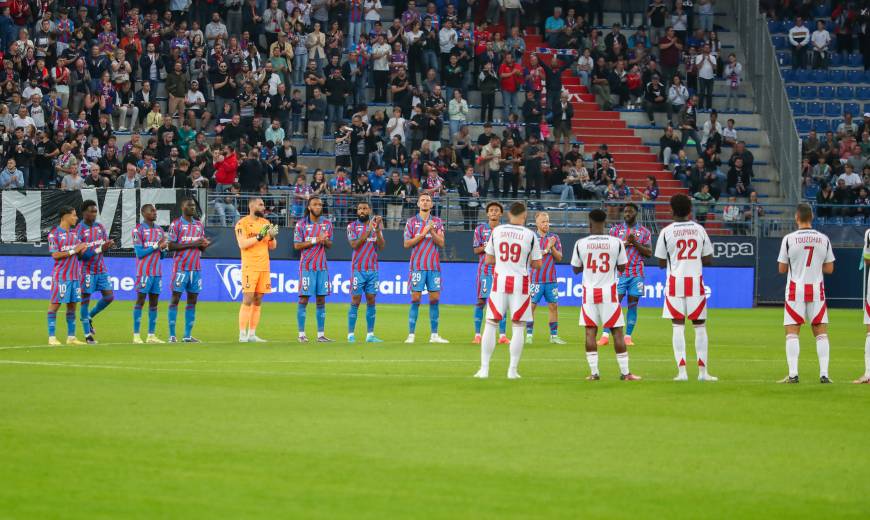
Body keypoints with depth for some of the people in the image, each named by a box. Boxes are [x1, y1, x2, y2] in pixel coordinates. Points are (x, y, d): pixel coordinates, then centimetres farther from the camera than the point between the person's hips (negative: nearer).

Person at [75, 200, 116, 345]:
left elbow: (106, 244, 9)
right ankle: (88, 335, 2)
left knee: (109, 297, 1)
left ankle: (89, 317, 25)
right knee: (85, 300, -3)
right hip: (87, 271, -6)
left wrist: (109, 244, -16)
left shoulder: (100, 227, 7)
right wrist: (99, 249, -23)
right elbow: (81, 254, -16)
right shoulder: (79, 230, -12)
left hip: (101, 269, 6)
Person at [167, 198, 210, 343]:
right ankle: (172, 335, -2)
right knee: (175, 298, -4)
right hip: (180, 267, -6)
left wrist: (204, 245, -5)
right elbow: (171, 246, -10)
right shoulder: (176, 224, -3)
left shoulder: (199, 224, 15)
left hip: (196, 268, 6)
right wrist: (191, 244, -17)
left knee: (192, 301, 4)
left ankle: (187, 335, 7)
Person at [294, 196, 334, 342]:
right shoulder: (301, 224, -2)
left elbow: (330, 245, 14)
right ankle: (301, 334, 0)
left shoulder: (327, 224, 10)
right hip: (307, 266, -4)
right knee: (303, 299, -4)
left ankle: (321, 335, 6)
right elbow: (297, 245, -6)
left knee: (321, 301, 4)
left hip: (322, 266, 4)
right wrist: (314, 240, -15)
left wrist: (325, 241, -9)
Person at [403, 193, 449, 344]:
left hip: (434, 267, 2)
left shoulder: (437, 222, 10)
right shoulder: (411, 222, 4)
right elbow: (406, 244, -2)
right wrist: (423, 234, -11)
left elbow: (441, 243, 1)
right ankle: (411, 335, -4)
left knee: (434, 300, 2)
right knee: (415, 300, -5)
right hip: (418, 267, -2)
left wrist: (432, 232, -14)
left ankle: (434, 335, 7)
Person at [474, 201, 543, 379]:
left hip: (499, 281, 2)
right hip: (520, 283, -2)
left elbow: (488, 259, 7)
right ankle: (513, 370, 2)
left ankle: (484, 369, 2)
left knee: (491, 324, 6)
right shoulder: (530, 235, -4)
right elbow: (537, 264, 1)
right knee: (518, 327, 5)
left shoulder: (496, 231, 2)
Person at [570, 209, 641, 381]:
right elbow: (622, 268, 4)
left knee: (590, 331, 5)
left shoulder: (581, 244, -3)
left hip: (589, 292, 0)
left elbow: (576, 269, 7)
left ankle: (594, 372, 0)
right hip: (609, 291, 0)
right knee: (617, 331, 4)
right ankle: (625, 372, 4)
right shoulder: (616, 243, -4)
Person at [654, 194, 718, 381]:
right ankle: (702, 371, 4)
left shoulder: (666, 232, -2)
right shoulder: (699, 230, 4)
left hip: (675, 282, -1)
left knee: (678, 326, 0)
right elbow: (708, 260, 6)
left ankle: (682, 371, -7)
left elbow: (661, 263, 2)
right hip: (696, 281, 1)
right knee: (700, 326, 6)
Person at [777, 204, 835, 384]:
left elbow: (782, 269, 0)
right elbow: (829, 269, 7)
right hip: (817, 289, 2)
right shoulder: (823, 239, 2)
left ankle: (793, 374, -10)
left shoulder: (789, 239, -6)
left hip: (796, 290, -2)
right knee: (821, 333, 7)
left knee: (792, 333, 0)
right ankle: (824, 373, 0)